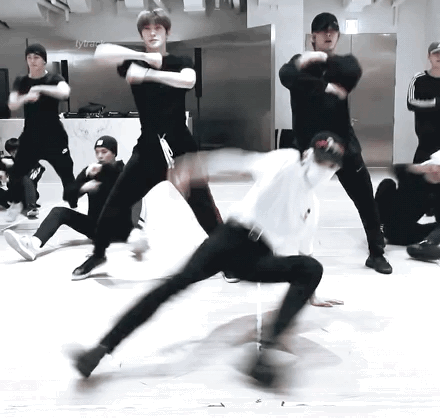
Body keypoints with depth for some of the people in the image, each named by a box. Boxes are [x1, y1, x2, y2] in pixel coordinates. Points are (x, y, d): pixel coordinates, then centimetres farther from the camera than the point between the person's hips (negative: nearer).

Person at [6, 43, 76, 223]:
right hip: (30, 137, 3)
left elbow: (65, 92, -27)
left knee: (67, 175, -6)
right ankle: (16, 203, 31)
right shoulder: (20, 82, 5)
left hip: (54, 137, -3)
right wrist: (25, 97, -31)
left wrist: (40, 88, -33)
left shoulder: (54, 79, -4)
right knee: (15, 174, 5)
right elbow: (12, 105, -11)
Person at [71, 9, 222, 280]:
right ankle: (99, 254, 27)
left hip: (180, 147, -2)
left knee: (204, 208, -5)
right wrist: (145, 57, -21)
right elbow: (101, 52, -13)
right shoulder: (135, 62, 6)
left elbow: (189, 80, -20)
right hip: (148, 147, 2)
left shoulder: (181, 62, 5)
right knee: (114, 204, 5)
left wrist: (149, 74, -29)